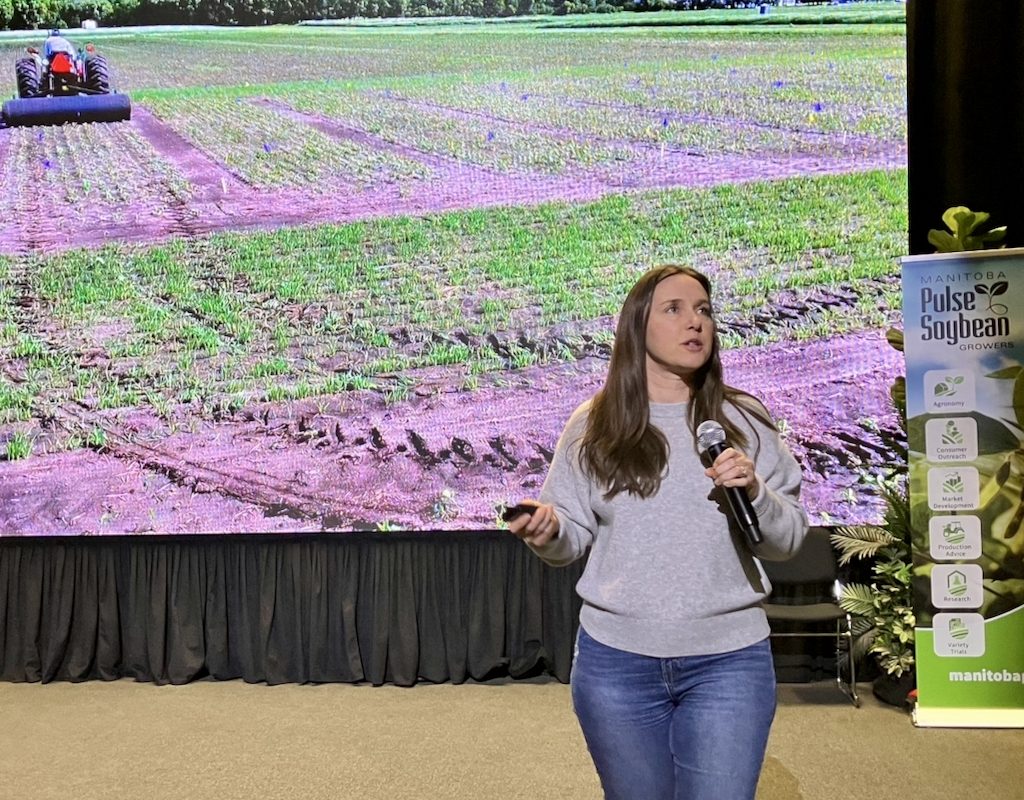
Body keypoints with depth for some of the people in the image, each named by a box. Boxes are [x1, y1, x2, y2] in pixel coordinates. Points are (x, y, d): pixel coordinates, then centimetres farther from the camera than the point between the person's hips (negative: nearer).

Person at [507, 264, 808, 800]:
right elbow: (573, 539, 4)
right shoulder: (594, 425, 2)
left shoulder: (744, 420, 2)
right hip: (615, 660, 1)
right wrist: (548, 533, -18)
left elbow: (789, 540, 4)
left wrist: (754, 494, -15)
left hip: (728, 660, 0)